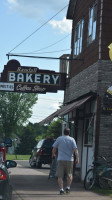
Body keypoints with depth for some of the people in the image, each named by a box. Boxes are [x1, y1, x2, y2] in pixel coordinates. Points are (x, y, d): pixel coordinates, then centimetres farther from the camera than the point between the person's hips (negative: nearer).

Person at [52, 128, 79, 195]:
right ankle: (68, 188, 11)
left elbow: (54, 148, 8)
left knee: (60, 176, 1)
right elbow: (75, 149, -9)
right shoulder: (72, 139, 1)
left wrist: (53, 154, 27)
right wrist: (77, 158, -10)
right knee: (69, 174, 17)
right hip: (69, 159, 0)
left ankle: (61, 189, -5)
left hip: (61, 159, 0)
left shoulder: (59, 139, 3)